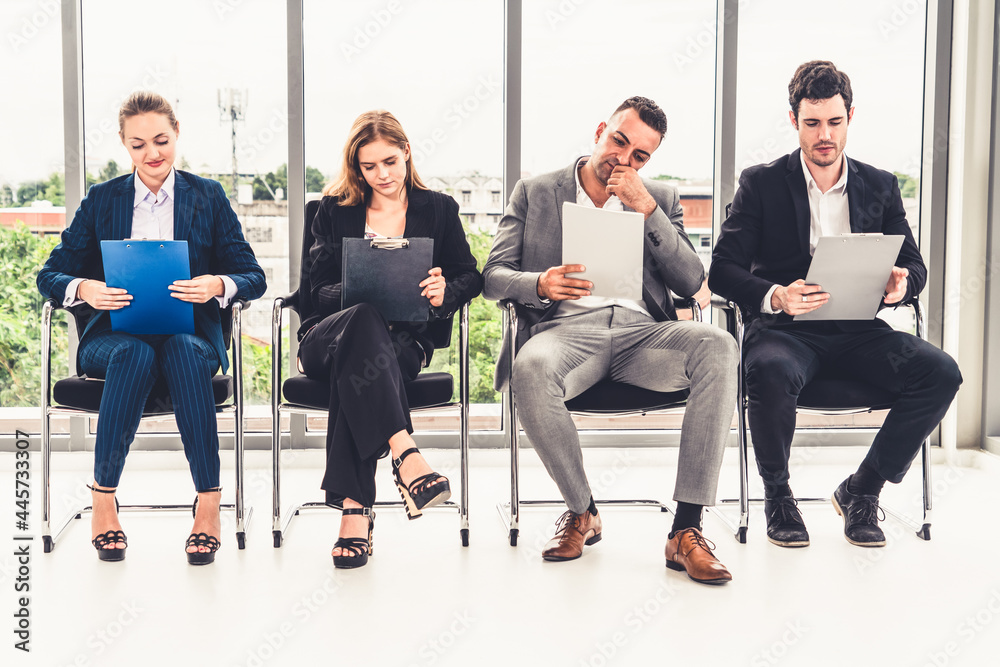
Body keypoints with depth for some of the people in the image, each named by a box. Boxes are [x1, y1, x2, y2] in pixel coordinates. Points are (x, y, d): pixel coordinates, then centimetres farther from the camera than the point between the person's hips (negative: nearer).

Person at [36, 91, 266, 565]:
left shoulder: (208, 197, 11)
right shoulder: (101, 200, 12)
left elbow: (253, 277, 4)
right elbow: (49, 276, 8)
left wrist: (217, 286, -19)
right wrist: (85, 289, -16)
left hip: (190, 335, 0)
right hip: (116, 335, 0)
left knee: (184, 351, -36)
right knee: (134, 354, -35)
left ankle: (209, 502, -32)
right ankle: (103, 502, -26)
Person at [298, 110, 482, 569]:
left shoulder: (439, 209, 17)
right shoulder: (334, 211, 16)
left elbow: (470, 276, 13)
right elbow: (320, 290, 7)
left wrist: (444, 292, -12)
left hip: (405, 339, 0)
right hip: (325, 338, 0)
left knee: (357, 361, -38)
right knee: (364, 321, -39)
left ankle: (354, 508, -44)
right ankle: (406, 457, -54)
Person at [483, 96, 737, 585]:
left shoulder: (661, 200, 20)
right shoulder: (534, 193, 16)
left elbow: (691, 283, 6)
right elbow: (493, 278, 6)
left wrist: (647, 210, -2)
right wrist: (540, 284, -17)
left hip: (640, 331, 2)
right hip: (566, 329, -2)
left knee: (718, 347, -30)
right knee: (532, 369, -38)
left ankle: (686, 530, -27)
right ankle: (581, 511, -11)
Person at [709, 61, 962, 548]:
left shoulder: (881, 186, 14)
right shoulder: (760, 184, 3)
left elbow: (914, 265, 13)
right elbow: (722, 270, -5)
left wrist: (901, 283, -14)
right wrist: (774, 296, -26)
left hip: (857, 330, 3)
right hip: (785, 328, -3)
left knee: (941, 372, -23)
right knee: (771, 371, -38)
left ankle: (861, 490, -4)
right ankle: (776, 494, -9)